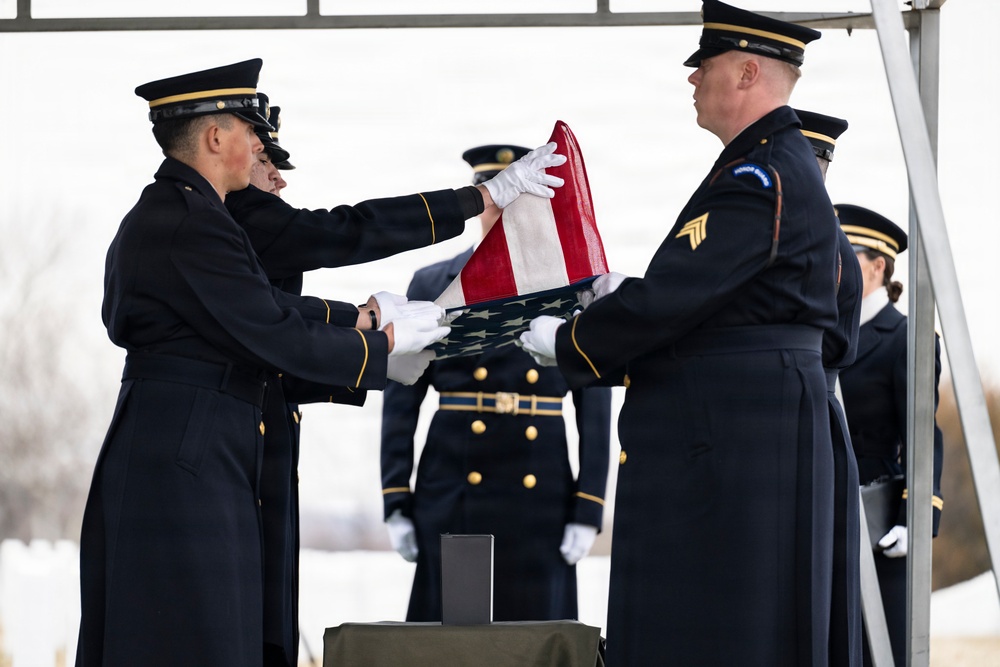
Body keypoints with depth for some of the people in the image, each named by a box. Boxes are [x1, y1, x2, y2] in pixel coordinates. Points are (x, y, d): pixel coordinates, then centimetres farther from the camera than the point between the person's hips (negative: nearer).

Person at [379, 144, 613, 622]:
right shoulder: (432, 287, 7)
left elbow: (595, 409, 4)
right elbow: (400, 403, 5)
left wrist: (587, 511, -3)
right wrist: (396, 504, -2)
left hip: (541, 500, 0)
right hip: (452, 498, 0)